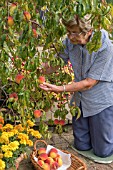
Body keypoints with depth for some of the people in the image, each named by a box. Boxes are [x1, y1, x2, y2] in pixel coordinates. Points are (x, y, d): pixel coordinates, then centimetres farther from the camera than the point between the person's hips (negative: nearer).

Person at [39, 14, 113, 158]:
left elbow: (89, 83, -26)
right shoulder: (70, 41, -13)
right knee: (81, 146, 17)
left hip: (101, 100, -4)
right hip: (81, 100, 5)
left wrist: (61, 89, -30)